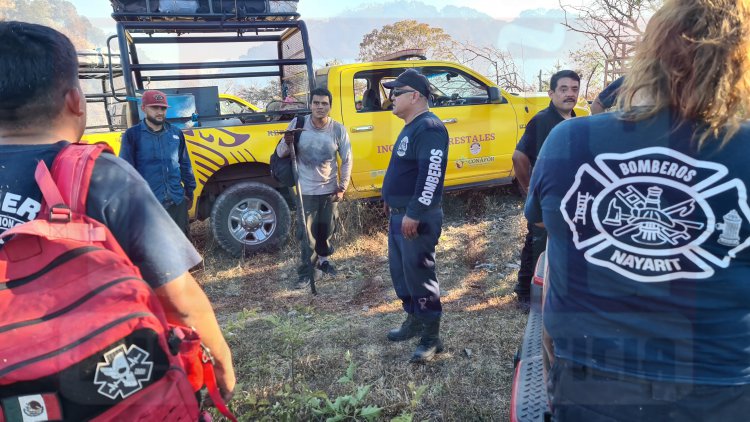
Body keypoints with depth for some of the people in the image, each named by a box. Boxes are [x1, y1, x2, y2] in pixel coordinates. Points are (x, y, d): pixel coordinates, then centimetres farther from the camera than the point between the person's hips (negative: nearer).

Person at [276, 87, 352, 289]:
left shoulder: (338, 129, -10)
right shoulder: (298, 124, -10)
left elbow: (347, 160, -1)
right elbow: (280, 153, -4)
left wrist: (343, 187, -4)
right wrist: (287, 144, -26)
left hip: (330, 189, 2)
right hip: (306, 190, -1)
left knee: (327, 229, 17)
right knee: (307, 233, 3)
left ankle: (323, 259, 41)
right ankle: (306, 271, 16)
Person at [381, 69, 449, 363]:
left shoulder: (429, 127, -16)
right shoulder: (411, 128, 17)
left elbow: (431, 174, -25)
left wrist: (414, 214, -26)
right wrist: (392, 203, 24)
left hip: (417, 218, -11)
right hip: (400, 215, 11)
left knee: (419, 275, -3)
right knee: (400, 271, 17)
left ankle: (431, 337, 10)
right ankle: (414, 320, 33)